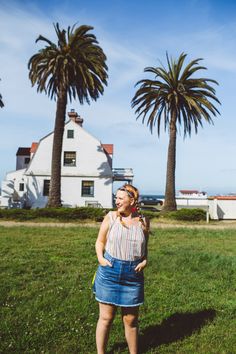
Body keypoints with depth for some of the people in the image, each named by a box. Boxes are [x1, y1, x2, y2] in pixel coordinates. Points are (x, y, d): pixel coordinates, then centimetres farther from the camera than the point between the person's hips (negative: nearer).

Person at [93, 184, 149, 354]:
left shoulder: (143, 221, 3)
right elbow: (100, 242, 6)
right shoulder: (110, 217, -2)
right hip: (109, 272, -1)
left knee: (131, 319, 12)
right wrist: (100, 258, -10)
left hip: (133, 275, 1)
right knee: (106, 317, 9)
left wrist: (145, 261, -1)